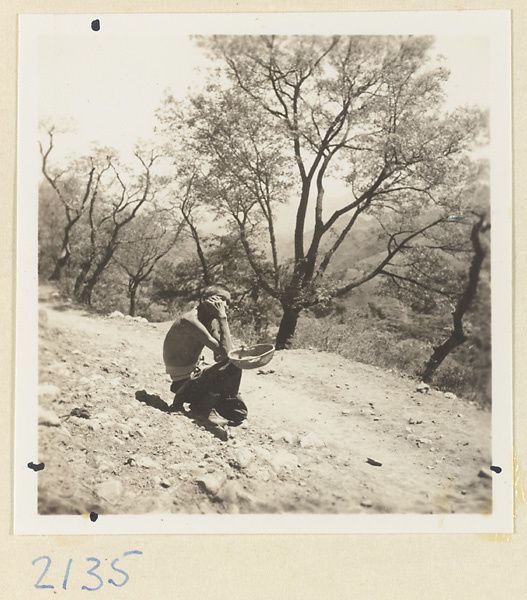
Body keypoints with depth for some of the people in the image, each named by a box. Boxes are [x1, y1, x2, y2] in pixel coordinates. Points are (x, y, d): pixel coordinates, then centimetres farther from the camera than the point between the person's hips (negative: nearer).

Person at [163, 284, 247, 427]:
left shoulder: (210, 319, 2)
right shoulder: (191, 321, -26)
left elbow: (219, 355, 1)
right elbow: (225, 352, -31)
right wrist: (222, 318, -28)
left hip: (195, 371, 9)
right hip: (183, 381, -9)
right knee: (231, 367, -23)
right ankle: (202, 407, -8)